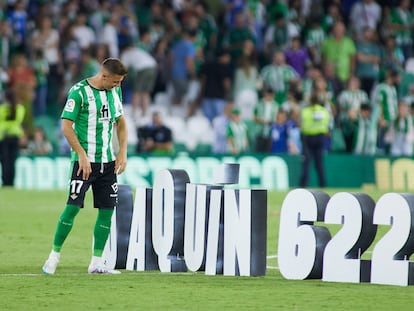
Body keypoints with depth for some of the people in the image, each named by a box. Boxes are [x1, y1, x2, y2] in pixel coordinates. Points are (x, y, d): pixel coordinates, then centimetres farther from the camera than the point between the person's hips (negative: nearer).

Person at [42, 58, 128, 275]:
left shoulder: (115, 91, 9)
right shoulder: (79, 91, -12)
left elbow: (120, 122, 19)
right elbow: (66, 126, -12)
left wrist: (122, 152, 8)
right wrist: (82, 155, -16)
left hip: (108, 161, 6)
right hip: (84, 160, -6)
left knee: (107, 210, 2)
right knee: (73, 206, -10)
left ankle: (96, 263, 7)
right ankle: (55, 254, 4)